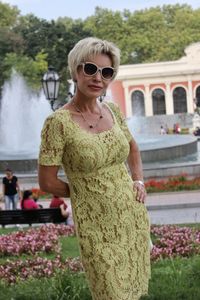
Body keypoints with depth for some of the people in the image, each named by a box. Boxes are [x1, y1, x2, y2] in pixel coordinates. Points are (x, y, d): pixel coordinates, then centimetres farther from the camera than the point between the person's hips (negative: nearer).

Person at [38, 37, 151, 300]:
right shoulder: (59, 122, -16)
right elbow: (47, 182, -11)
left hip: (133, 214, 6)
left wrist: (138, 181, 6)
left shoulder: (113, 110, 2)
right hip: (97, 225, -6)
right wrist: (85, 191, 1)